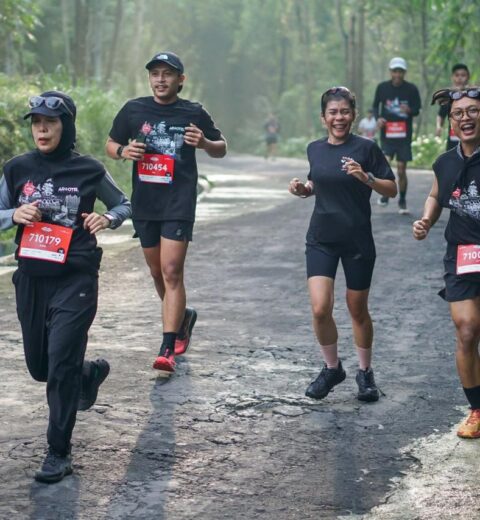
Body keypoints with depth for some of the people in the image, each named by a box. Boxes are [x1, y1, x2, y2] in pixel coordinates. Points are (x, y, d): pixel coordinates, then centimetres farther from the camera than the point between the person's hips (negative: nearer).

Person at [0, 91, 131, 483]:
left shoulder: (89, 170, -4)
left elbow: (124, 205, 10)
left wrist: (108, 219, -11)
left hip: (75, 281, -4)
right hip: (31, 279, 4)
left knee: (61, 366, -10)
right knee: (39, 367, 13)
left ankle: (60, 454, 4)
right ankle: (91, 373, 47)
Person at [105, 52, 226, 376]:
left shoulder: (194, 114, 2)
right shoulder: (134, 110, 6)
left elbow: (222, 149, 13)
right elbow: (110, 145, 15)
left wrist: (205, 143, -10)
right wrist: (123, 151, -8)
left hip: (179, 204, -4)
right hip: (144, 203, 4)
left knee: (171, 272, -13)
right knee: (157, 272, 15)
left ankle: (168, 349, -14)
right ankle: (183, 317, 42)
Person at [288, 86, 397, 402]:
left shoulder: (366, 148, -8)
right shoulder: (315, 149, 5)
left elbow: (392, 190, -6)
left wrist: (365, 177, -23)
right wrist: (303, 189, 2)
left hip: (358, 241, -3)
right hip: (321, 240, 3)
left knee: (358, 311, 9)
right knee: (320, 309, -10)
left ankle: (365, 373, 29)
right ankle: (332, 368, 13)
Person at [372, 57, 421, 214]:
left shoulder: (411, 89, -1)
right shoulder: (382, 87, 1)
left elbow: (417, 110, 4)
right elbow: (375, 105, 14)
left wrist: (409, 110, -20)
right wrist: (378, 117, -7)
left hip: (404, 135, 0)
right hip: (387, 133, 0)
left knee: (401, 170, 1)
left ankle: (402, 201, 16)